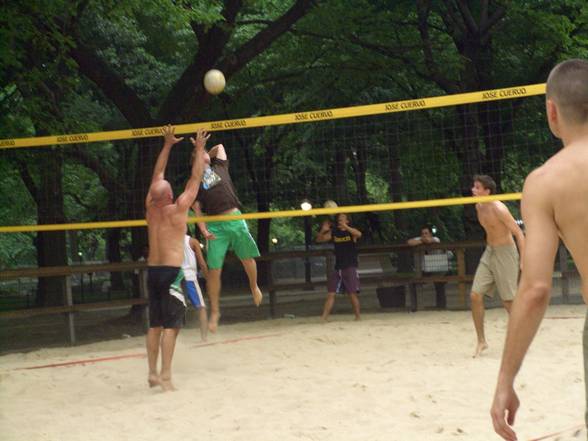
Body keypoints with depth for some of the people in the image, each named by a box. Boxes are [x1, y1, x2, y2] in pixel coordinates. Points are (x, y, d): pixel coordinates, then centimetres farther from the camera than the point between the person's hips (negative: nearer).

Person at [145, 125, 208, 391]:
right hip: (172, 272, -6)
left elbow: (157, 176, 17)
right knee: (170, 325, -7)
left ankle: (153, 374, 14)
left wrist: (167, 145, 24)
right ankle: (165, 376, -12)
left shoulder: (150, 208, 6)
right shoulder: (178, 209, -9)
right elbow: (195, 179, -1)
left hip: (152, 271, 6)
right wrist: (199, 150, 9)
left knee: (155, 325, 12)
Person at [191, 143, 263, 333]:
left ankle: (254, 287, 39)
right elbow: (196, 208, 4)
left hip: (235, 219, 2)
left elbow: (220, 146, 30)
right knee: (214, 270, -5)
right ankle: (215, 312, 4)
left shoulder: (219, 167, 15)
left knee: (248, 259, 9)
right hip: (215, 225, -2)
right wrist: (203, 230, -9)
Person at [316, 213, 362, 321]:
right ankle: (324, 317, -1)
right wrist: (323, 230, -12)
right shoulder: (333, 232, 9)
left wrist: (346, 227, -38)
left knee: (353, 294, -4)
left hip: (350, 267, -4)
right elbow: (319, 239, 8)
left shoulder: (351, 231, -3)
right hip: (338, 268, 4)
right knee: (331, 293, 0)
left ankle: (357, 316, 6)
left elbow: (359, 234, -26)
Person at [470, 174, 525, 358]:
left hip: (505, 253, -7)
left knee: (508, 301, -1)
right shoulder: (478, 207, 3)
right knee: (475, 295, -4)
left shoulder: (498, 209, -21)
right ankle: (481, 341, 5)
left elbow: (518, 233, -21)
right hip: (489, 253, 7)